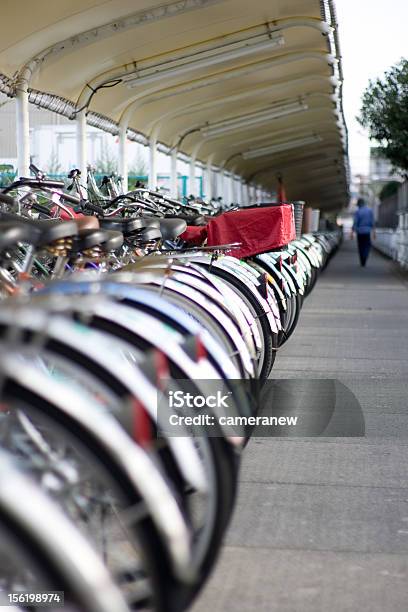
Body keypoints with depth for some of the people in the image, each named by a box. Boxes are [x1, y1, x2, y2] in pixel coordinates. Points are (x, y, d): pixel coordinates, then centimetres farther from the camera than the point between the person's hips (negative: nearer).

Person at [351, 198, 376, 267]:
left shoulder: (357, 211, -7)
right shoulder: (369, 210, 0)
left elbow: (355, 223, -8)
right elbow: (372, 222, 2)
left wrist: (352, 232, -4)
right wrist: (373, 231, 8)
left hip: (359, 231, -1)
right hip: (367, 231, 1)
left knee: (361, 246, 9)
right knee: (367, 246, 9)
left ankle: (362, 262, 11)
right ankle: (365, 258, -16)